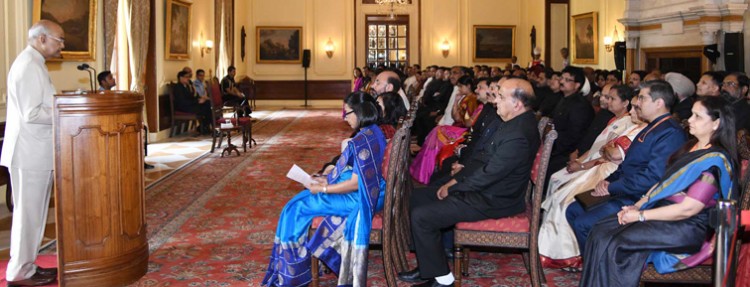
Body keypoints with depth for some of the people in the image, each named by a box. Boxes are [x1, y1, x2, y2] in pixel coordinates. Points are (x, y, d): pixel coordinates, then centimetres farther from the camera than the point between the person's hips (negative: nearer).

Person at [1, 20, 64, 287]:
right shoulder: (29, 66, -17)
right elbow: (31, 114, -22)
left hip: (34, 151, 10)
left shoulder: (31, 63, 15)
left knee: (33, 212, 15)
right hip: (30, 153, -10)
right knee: (29, 212, -2)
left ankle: (25, 266, 25)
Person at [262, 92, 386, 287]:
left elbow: (355, 183, -25)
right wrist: (328, 180, 8)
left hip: (357, 196, -10)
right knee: (303, 199, 16)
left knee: (297, 207, 1)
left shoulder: (362, 141, -25)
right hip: (370, 191, 10)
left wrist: (323, 189, -14)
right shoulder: (375, 132, 6)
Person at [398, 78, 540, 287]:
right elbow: (483, 158, 11)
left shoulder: (519, 136, -28)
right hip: (485, 187, 11)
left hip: (493, 201, -11)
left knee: (421, 216, -14)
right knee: (418, 197, 12)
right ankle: (429, 264, 19)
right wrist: (455, 180, 4)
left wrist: (452, 189, -12)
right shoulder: (515, 122, 3)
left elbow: (486, 175, -25)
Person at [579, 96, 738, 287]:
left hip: (686, 228, -9)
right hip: (661, 210, 9)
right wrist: (637, 206, 2)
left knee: (610, 243, -24)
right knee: (600, 231, -8)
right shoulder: (692, 148, 14)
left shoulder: (715, 160, -15)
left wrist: (640, 215, -15)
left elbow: (688, 209, -21)